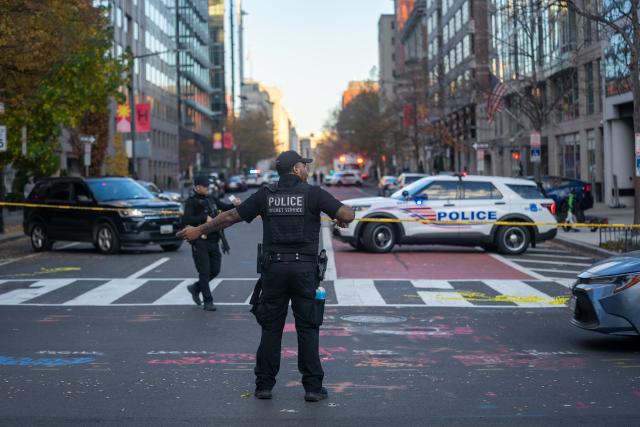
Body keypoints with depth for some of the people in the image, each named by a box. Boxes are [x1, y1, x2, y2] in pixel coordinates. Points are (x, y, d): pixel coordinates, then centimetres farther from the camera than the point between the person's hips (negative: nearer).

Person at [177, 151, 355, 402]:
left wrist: (199, 230, 19)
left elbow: (231, 216, 9)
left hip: (274, 268, 2)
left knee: (271, 328, 10)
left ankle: (264, 385, 13)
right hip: (304, 268, -2)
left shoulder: (265, 195, 5)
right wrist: (342, 220, 15)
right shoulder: (313, 193, -4)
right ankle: (313, 387, 5)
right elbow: (347, 214, -10)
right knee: (308, 329, 4)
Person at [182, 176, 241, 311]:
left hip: (213, 240, 7)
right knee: (204, 272, -3)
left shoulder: (211, 199, 12)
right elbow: (186, 220, -20)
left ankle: (195, 288, 31)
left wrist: (234, 204, -4)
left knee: (215, 270, 10)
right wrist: (204, 217, -25)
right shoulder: (191, 202, -8)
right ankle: (208, 302, 5)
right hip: (200, 242, -7)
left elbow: (225, 207, 17)